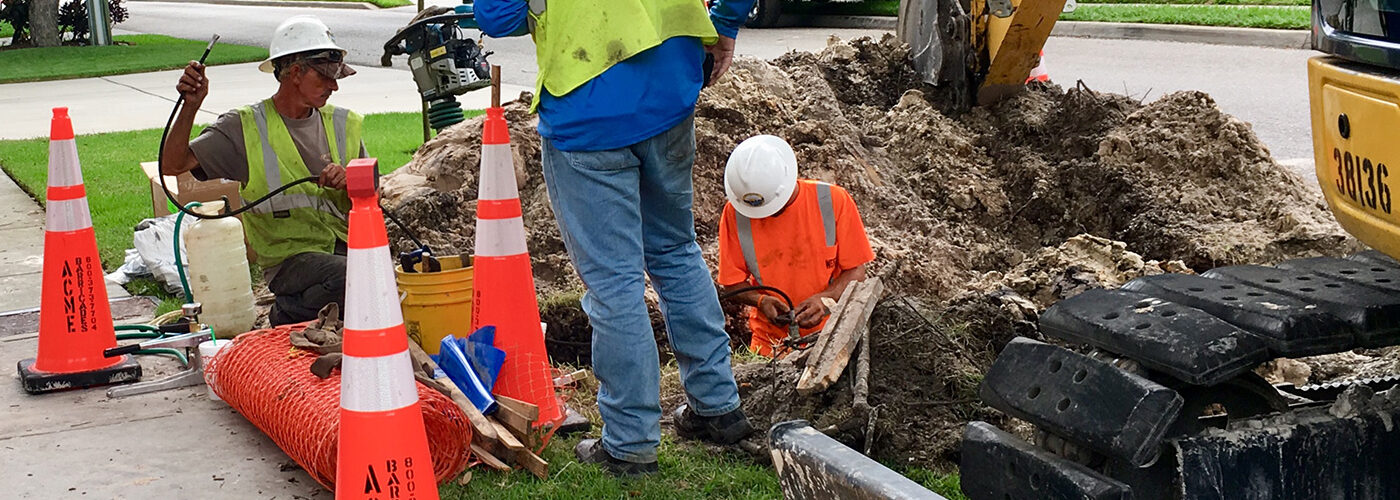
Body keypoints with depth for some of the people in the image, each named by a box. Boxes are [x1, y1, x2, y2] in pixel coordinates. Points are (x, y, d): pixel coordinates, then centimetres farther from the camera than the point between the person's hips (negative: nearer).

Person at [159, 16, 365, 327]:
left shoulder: (343, 125, 14)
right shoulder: (245, 127, 3)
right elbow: (173, 166, -4)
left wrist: (348, 182, -11)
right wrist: (191, 106, -16)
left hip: (347, 248, 5)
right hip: (290, 257, -4)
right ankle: (288, 313, -4)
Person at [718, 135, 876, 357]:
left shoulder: (833, 201, -7)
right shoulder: (734, 213, -3)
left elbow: (856, 271, -1)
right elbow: (733, 282, 5)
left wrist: (825, 298, -18)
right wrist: (761, 300, -15)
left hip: (831, 334, -1)